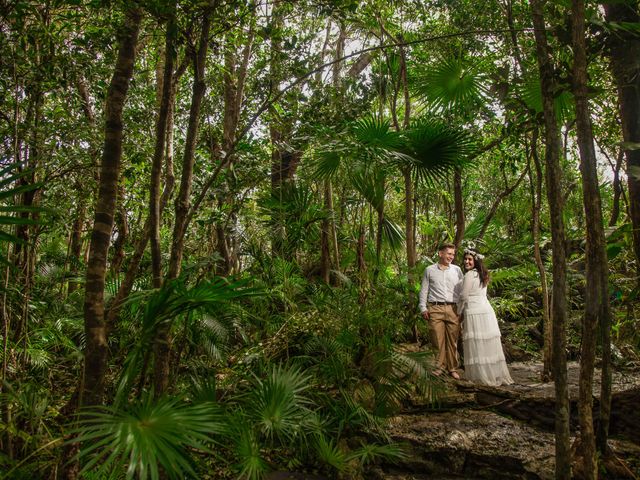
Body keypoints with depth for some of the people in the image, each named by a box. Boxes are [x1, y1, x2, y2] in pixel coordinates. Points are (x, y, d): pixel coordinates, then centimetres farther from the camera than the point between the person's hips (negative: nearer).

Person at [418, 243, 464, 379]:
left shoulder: (457, 270, 12)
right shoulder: (429, 270, 10)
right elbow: (424, 290, 11)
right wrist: (423, 308, 3)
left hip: (453, 309, 1)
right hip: (435, 309, -1)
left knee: (452, 340, 2)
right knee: (438, 339, -2)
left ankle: (452, 368, 13)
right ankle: (440, 366, 11)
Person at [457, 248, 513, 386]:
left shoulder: (469, 274, -9)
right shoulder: (482, 275, 17)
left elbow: (464, 296, -8)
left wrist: (459, 313, 6)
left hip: (474, 312, -8)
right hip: (487, 309, 8)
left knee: (476, 345, -2)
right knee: (489, 344, 11)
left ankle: (482, 376, 1)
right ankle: (497, 374, 15)